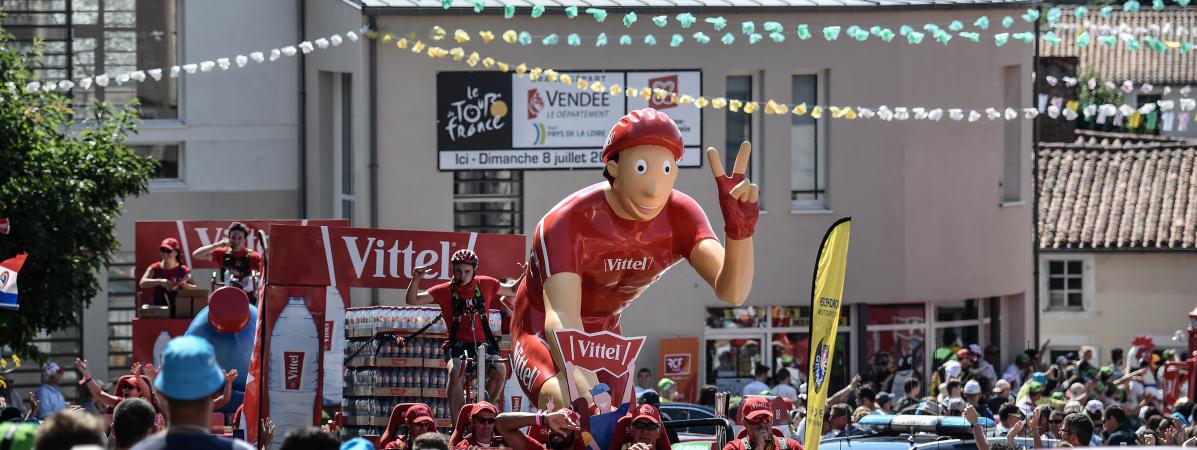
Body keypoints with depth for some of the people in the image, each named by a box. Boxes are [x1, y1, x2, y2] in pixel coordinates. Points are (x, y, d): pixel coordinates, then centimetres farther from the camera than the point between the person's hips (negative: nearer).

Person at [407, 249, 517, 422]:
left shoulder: (485, 284, 3)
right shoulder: (445, 291, -4)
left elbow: (513, 290, 17)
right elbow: (413, 300, -8)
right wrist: (416, 279, -25)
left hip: (483, 343, 2)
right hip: (458, 345, -2)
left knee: (500, 370, -27)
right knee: (455, 370, -33)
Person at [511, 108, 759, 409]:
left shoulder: (680, 216, -16)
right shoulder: (567, 223, -30)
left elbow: (732, 293, -31)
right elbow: (561, 317, -43)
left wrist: (739, 230, -52)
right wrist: (578, 377, -65)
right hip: (543, 338, -7)